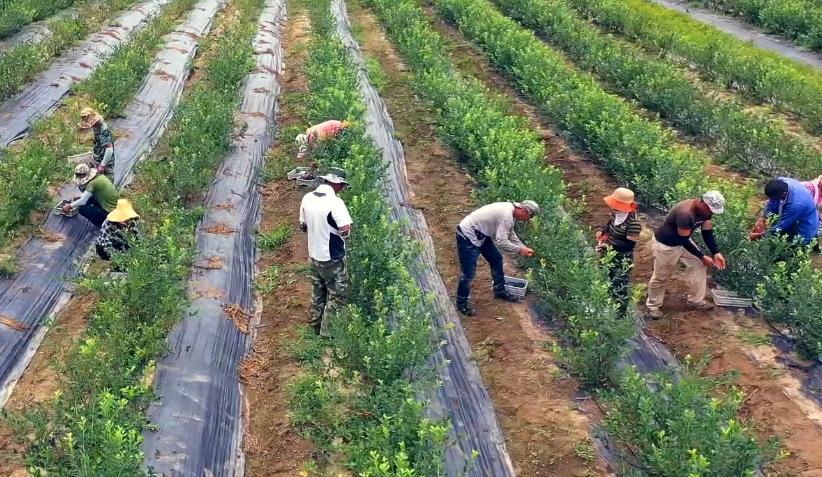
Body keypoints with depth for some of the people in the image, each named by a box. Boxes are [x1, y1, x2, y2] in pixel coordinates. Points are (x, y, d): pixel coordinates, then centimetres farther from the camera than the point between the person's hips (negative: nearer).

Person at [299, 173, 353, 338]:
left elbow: (303, 226, 8)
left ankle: (316, 326, 34)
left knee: (318, 292, 23)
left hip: (314, 255, 7)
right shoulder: (335, 202, -24)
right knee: (336, 295, 9)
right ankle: (328, 331, 15)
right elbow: (345, 231, -27)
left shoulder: (307, 198, -2)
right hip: (332, 258, -7)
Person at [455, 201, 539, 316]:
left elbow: (510, 234, 19)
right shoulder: (506, 216, -27)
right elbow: (501, 242, -29)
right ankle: (462, 304, 11)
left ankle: (499, 291, 34)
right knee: (468, 273, -4)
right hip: (468, 236, -10)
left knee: (496, 259, 18)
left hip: (480, 235, 10)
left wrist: (523, 248, 11)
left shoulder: (510, 209, 4)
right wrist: (520, 250, -16)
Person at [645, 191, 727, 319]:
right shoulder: (685, 214, -39)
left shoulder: (706, 210, -13)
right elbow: (684, 240, -29)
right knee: (661, 277, 6)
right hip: (665, 244, -8)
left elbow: (707, 232, -1)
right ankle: (653, 305, 27)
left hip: (683, 240, 8)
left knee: (699, 265, 7)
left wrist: (716, 253, -11)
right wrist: (702, 257, -21)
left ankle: (696, 300, 21)